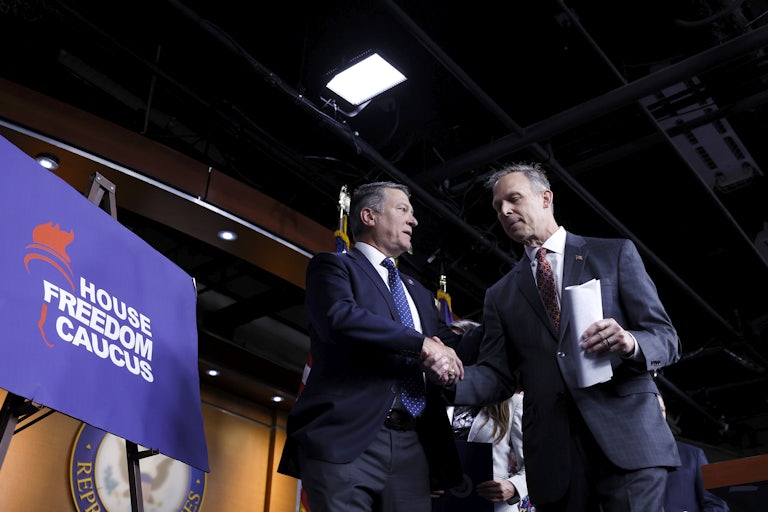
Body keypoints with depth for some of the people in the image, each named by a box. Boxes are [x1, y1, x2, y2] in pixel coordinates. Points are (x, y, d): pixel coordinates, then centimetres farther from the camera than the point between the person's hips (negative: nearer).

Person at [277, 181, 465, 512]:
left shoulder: (420, 294, 29)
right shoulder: (333, 266, 7)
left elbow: (452, 344, 22)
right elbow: (339, 317, -14)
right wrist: (423, 344, -14)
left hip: (412, 447, 6)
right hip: (347, 438, -6)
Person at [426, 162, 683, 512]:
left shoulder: (615, 254, 10)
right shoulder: (501, 295, 18)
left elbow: (666, 338, 5)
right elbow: (498, 376, 11)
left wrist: (630, 343, -19)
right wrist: (454, 378, -11)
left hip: (626, 434, -2)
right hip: (552, 453, 3)